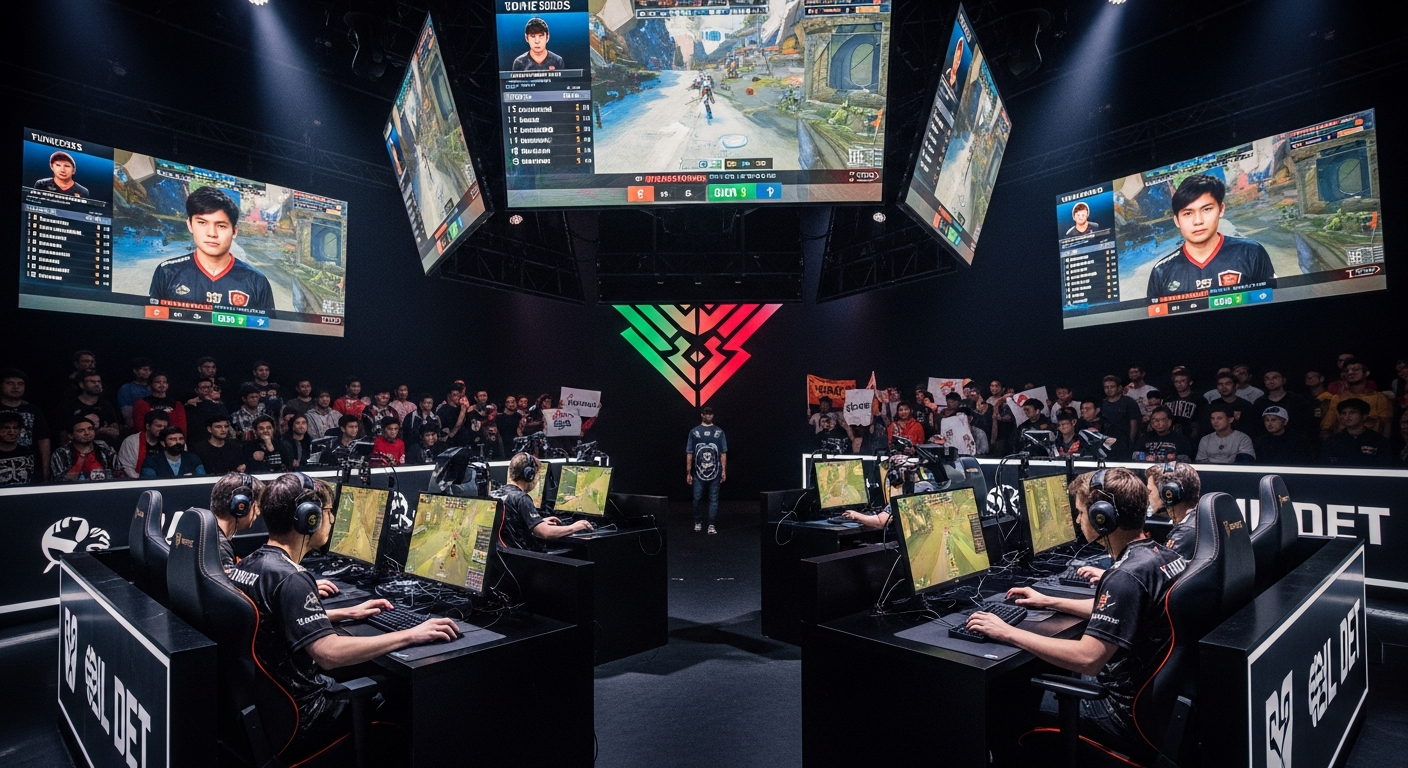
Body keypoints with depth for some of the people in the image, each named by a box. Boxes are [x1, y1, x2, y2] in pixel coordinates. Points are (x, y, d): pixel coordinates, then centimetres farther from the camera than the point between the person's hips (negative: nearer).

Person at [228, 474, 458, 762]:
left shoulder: (246, 564, 3)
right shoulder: (289, 578, -27)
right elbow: (329, 653, -37)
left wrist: (346, 613, 16)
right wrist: (411, 635, -31)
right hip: (296, 721, -9)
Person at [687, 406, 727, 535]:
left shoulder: (719, 432, 6)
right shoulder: (694, 432, 4)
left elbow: (723, 453, 6)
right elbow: (689, 453, 4)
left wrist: (724, 470, -2)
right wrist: (688, 472, 1)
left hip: (715, 472, 0)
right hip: (698, 472, 0)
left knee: (714, 499, 2)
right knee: (697, 498, 4)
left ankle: (711, 524, 9)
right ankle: (698, 522, 23)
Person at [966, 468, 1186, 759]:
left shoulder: (1127, 576, -29)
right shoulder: (1162, 554, 1)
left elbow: (1086, 659, -32)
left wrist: (1008, 633, -24)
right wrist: (1050, 602, 18)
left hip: (1129, 718, -9)